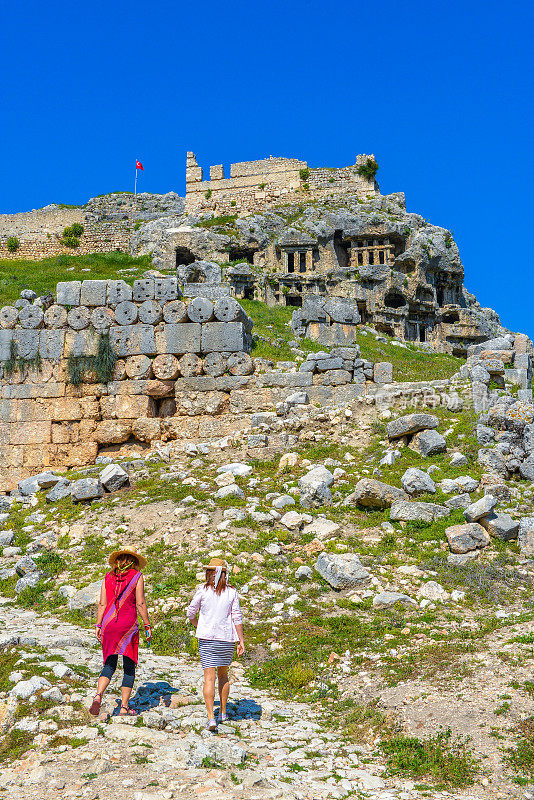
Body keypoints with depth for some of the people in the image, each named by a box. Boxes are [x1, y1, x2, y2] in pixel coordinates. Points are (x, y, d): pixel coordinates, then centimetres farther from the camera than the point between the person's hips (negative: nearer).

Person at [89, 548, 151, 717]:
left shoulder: (108, 577, 11)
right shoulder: (137, 576, 1)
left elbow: (102, 604, 6)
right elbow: (140, 604, -5)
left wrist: (98, 626, 9)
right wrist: (147, 626, -1)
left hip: (109, 622, 3)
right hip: (128, 624, -3)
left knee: (109, 665, 12)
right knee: (129, 668, 6)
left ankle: (98, 696, -12)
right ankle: (124, 707, 4)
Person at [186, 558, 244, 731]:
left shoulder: (202, 591, -5)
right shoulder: (232, 592, -2)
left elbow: (190, 614, 3)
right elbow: (237, 618, -2)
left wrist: (199, 627, 22)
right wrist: (241, 641, 4)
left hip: (206, 638, -2)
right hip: (226, 638, 2)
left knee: (209, 677, -4)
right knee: (223, 675, 19)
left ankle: (211, 717, -12)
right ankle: (223, 712, 28)